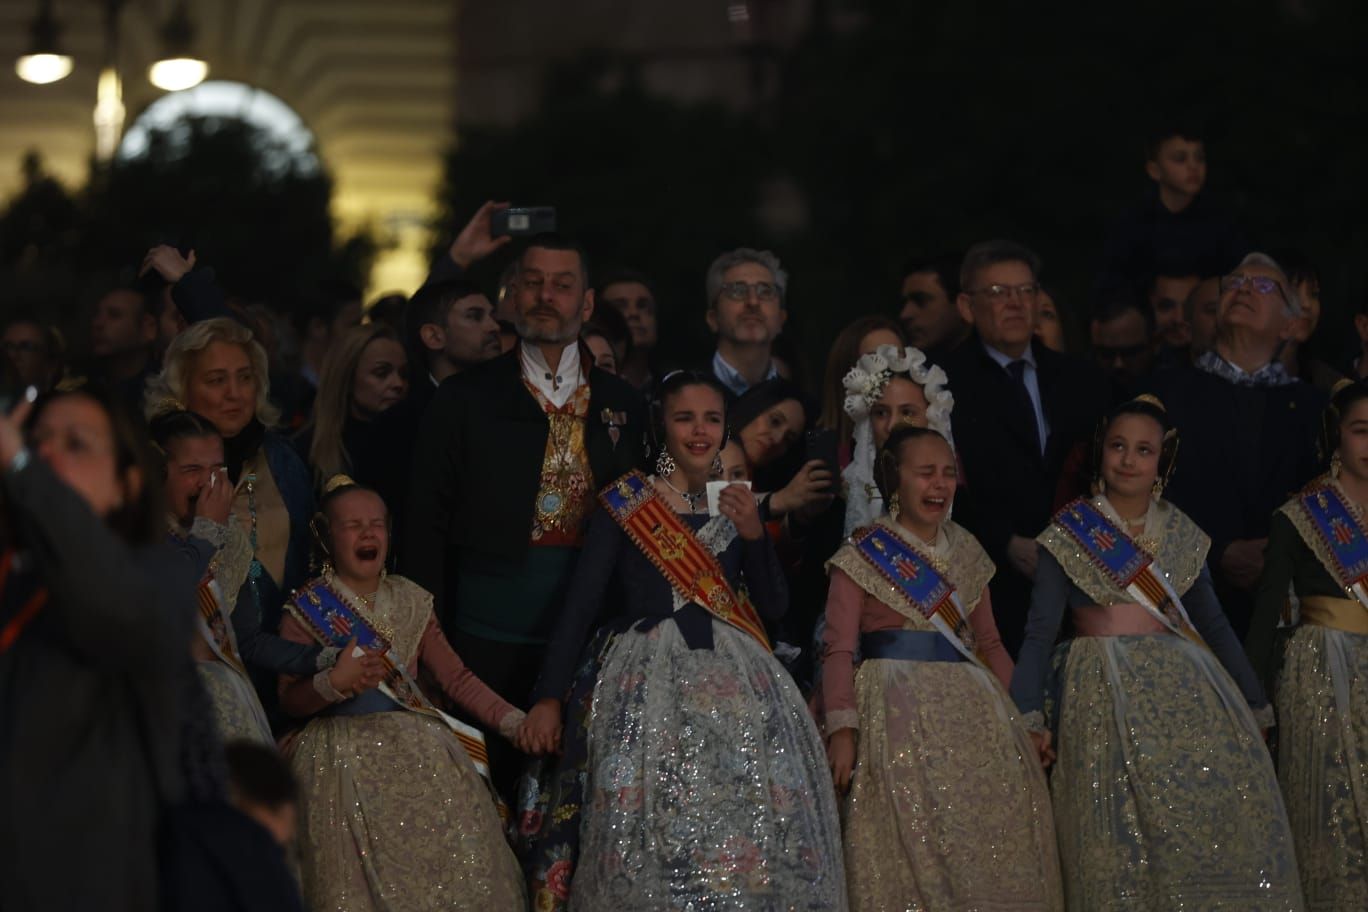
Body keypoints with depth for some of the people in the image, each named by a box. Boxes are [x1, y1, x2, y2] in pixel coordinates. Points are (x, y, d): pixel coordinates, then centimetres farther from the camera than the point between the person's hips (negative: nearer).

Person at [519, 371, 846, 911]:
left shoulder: (740, 503, 15)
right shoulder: (626, 503, 5)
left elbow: (774, 606, 10)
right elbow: (580, 602, 0)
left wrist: (754, 536, -7)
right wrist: (549, 699, -9)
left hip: (736, 683, 3)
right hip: (648, 684, -3)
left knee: (752, 826, -7)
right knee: (653, 833, -13)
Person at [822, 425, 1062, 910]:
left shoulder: (967, 552, 15)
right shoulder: (863, 555, -1)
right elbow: (839, 648, -7)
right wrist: (842, 729, -18)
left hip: (972, 707, 5)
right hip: (898, 711, -5)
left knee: (995, 840, -1)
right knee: (914, 850, -9)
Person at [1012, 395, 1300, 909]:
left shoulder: (1182, 534, 11)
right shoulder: (1068, 533, 1)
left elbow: (1214, 623, 16)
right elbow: (1041, 629, -1)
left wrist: (1255, 706, 18)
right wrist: (1029, 717, -8)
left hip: (1185, 689, 3)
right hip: (1105, 694, -3)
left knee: (1218, 823, -7)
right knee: (1119, 841, -6)